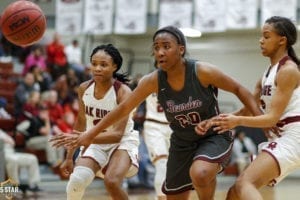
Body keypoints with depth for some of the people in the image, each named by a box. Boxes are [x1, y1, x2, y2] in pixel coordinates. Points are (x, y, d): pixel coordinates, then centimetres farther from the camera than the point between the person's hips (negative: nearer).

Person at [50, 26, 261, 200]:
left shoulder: (203, 72, -24)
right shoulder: (153, 81, -15)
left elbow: (238, 89, -12)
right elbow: (123, 108, -5)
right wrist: (90, 134, -6)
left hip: (215, 136, -4)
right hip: (182, 142, 5)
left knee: (199, 173, -35)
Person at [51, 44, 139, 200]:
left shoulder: (123, 92, -22)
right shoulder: (84, 89, -7)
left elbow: (117, 134, -29)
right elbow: (81, 123, 8)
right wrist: (70, 156, 11)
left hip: (122, 141, -4)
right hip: (96, 142, 4)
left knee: (112, 182, -28)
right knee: (76, 181, -17)